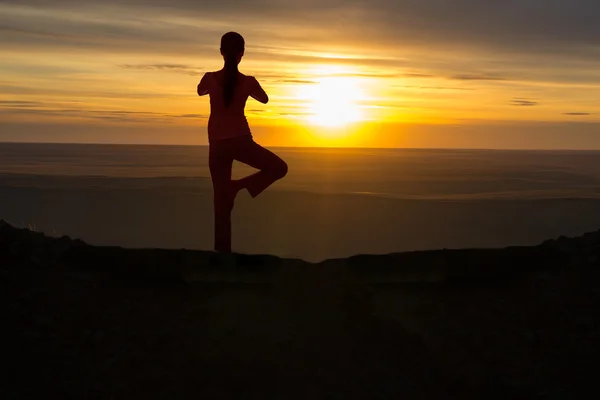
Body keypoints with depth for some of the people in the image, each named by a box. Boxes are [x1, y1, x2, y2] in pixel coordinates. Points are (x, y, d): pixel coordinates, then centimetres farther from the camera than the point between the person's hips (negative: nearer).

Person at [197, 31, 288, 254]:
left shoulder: (210, 78, -4)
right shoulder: (248, 81, -6)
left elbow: (200, 91, 20)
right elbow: (264, 99, 16)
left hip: (217, 144, 3)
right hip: (241, 141, -3)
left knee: (222, 200, 8)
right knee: (279, 168, 16)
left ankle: (223, 250, 8)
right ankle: (241, 185, -2)